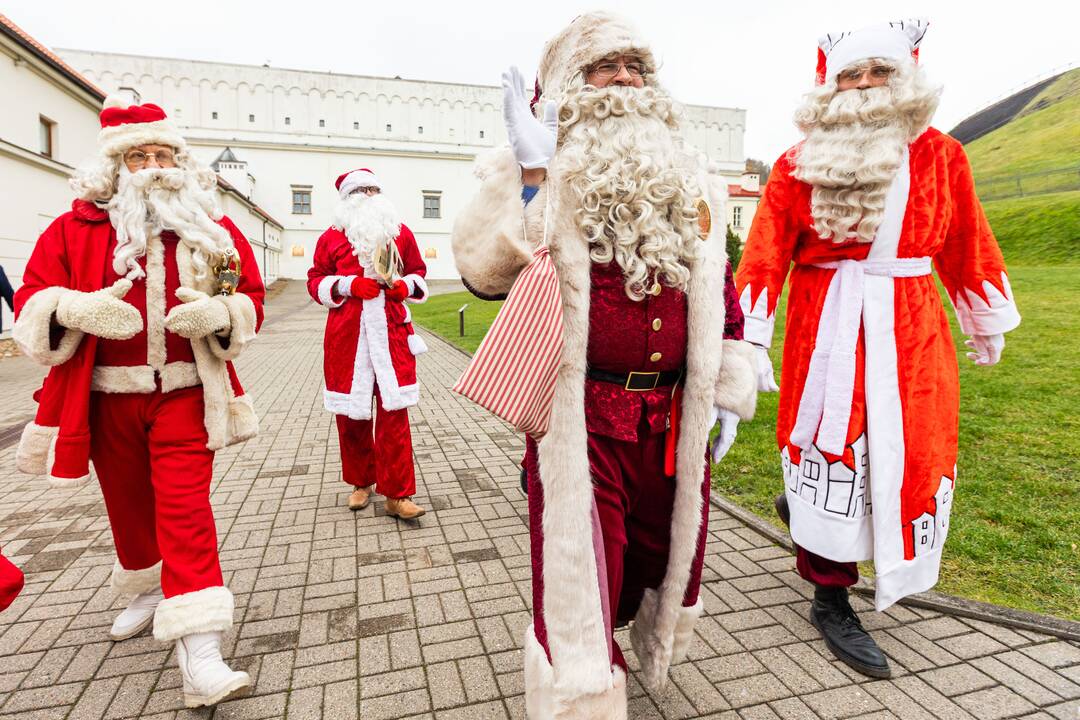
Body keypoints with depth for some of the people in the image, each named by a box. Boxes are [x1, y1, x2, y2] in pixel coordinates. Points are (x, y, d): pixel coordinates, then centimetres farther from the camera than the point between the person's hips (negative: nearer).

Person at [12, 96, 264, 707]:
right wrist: (77, 308, -20)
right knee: (127, 502, 18)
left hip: (184, 393, -2)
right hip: (108, 397, 2)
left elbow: (250, 300, 5)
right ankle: (149, 591, 45)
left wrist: (218, 313, -18)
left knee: (186, 510, -8)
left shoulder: (215, 230, 4)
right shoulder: (74, 229, 4)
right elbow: (31, 305, 2)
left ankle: (200, 653, -8)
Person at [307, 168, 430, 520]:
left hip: (392, 331, 0)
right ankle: (361, 481, 27)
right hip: (347, 333, 1)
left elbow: (418, 271, 20)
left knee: (394, 411, -6)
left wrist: (406, 285, -2)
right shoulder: (332, 237, 9)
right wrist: (348, 285, -9)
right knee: (350, 413, 6)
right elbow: (316, 280, 10)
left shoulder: (401, 233, 12)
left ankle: (397, 494, 0)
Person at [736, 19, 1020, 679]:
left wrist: (987, 323, 21)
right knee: (833, 450, 0)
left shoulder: (941, 157, 6)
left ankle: (805, 507, 37)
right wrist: (749, 342, -13)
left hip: (911, 332, 4)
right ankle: (831, 600, 18)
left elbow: (968, 248, 14)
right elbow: (764, 256, -6)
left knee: (914, 456, 8)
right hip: (825, 330, -3)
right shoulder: (798, 166, -1)